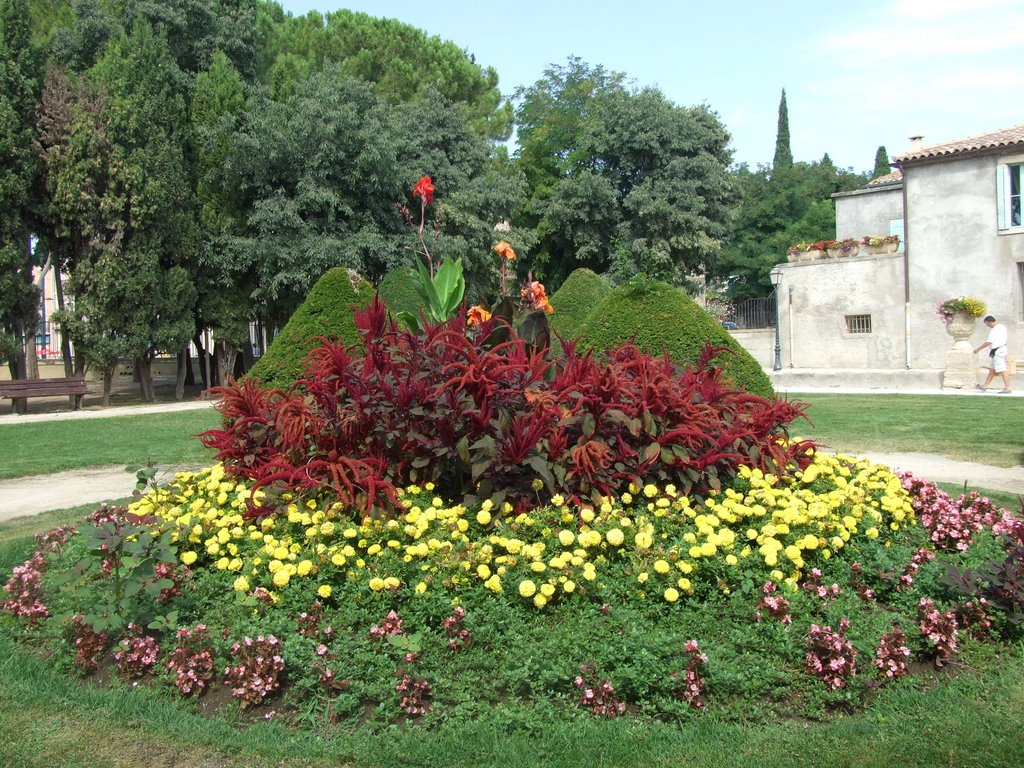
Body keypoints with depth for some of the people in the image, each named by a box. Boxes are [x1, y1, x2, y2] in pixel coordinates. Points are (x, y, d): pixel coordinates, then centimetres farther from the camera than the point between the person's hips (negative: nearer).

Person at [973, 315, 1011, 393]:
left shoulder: (994, 330, -19)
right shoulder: (1002, 327, 11)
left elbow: (988, 342, -19)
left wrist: (978, 349, -9)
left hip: (997, 351, -11)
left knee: (1002, 370, -9)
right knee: (992, 369, 14)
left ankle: (1007, 388, -8)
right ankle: (984, 386, 19)